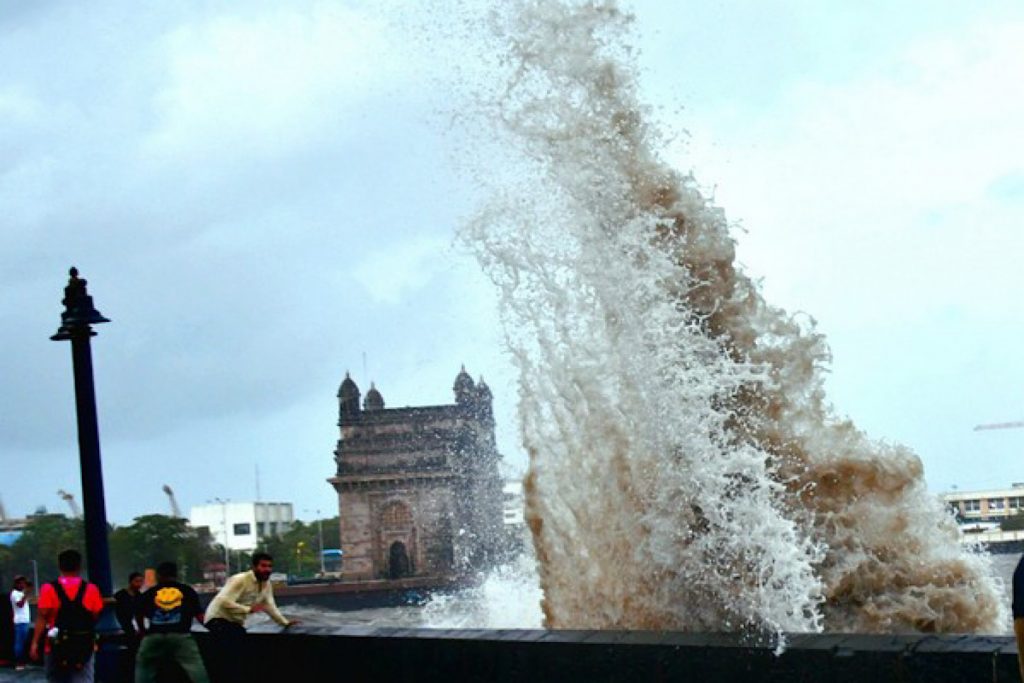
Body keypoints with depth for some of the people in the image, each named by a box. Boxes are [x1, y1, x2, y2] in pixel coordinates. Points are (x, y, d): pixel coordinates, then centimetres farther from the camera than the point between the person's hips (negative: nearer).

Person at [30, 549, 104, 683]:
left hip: (57, 647, 0)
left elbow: (42, 617, -9)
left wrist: (35, 643, -7)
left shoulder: (49, 589, -4)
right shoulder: (91, 589, 0)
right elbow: (96, 616, 1)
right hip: (84, 648, 0)